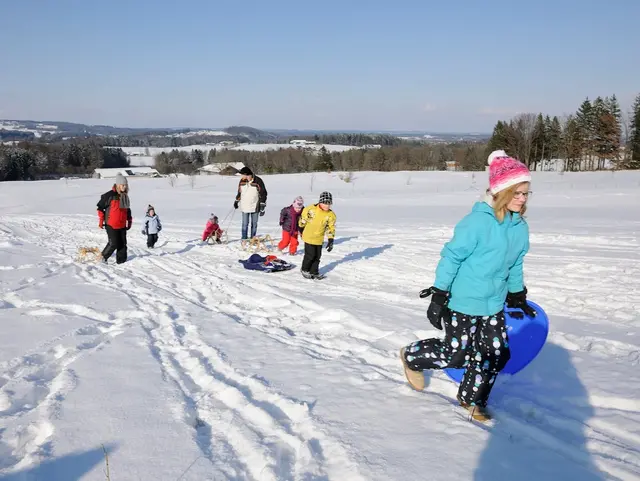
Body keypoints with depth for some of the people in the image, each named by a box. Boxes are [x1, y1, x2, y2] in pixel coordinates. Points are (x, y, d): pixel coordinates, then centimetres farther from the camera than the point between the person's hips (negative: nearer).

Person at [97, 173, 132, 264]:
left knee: (123, 243, 5)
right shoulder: (110, 195, -12)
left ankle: (121, 260, 15)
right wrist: (101, 220, -8)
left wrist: (129, 220, 20)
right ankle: (104, 256, 17)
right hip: (111, 225, -6)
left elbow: (127, 209, 22)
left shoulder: (125, 196, 9)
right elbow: (100, 207, -7)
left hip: (122, 225, 6)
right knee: (113, 243, -7)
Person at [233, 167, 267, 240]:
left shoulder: (258, 181, -11)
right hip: (244, 207, 2)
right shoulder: (242, 181, 1)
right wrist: (236, 201, 22)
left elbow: (263, 194, -7)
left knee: (254, 224, 8)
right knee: (245, 224, 1)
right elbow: (239, 192, 18)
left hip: (255, 207, -2)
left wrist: (262, 207, -10)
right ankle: (244, 239, 9)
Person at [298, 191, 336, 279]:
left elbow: (331, 228, 0)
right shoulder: (311, 209, -16)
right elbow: (303, 219, -1)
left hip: (319, 238, 4)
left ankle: (314, 271, 26)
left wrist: (331, 240, -7)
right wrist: (301, 230, 11)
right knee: (310, 254, -3)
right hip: (309, 236, -4)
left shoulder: (331, 215, -7)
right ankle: (305, 270, 19)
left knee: (317, 256, 10)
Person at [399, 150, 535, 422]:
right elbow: (451, 257, -19)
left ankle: (471, 399, 32)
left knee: (496, 355, 9)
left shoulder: (520, 227, -1)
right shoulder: (477, 222, -24)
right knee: (455, 354, 0)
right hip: (462, 302, -7)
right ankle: (411, 357, 29)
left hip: (494, 304, 7)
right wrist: (439, 296, -18)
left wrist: (518, 296, 21)